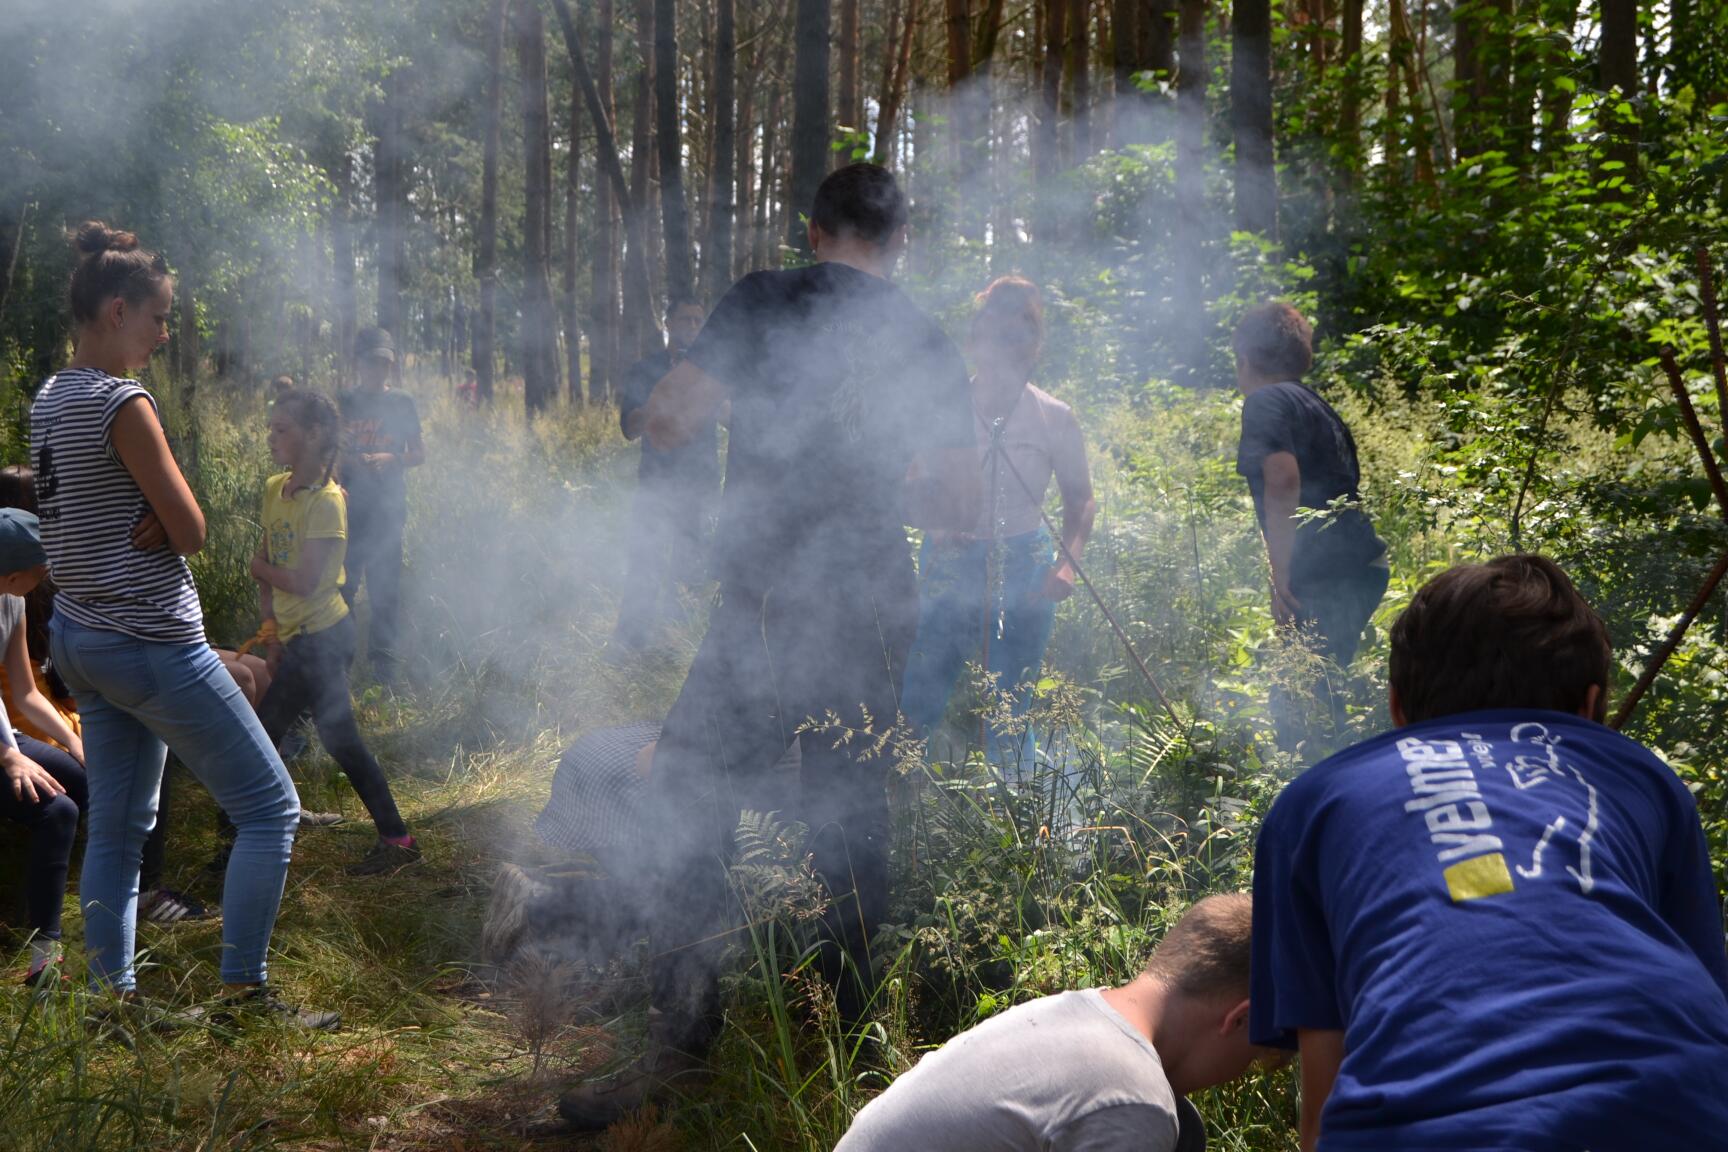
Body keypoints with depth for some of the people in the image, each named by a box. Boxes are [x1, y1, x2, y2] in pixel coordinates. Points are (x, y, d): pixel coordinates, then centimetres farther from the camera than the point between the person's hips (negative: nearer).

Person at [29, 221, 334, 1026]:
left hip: (80, 639, 10)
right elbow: (191, 531, -16)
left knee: (116, 827, 13)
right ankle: (245, 993, -2)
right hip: (150, 641, -10)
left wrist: (146, 524, -5)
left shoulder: (48, 402, 11)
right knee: (271, 807, -2)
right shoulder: (122, 404, -17)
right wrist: (159, 522, 2)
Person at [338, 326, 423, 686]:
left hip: (387, 507, 0)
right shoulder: (344, 404, 5)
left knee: (385, 585, 3)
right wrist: (336, 485, -13)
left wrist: (390, 459, -13)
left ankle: (383, 656, 13)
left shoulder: (402, 404, 5)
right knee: (343, 580, 2)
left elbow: (419, 454, 6)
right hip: (350, 506, 0)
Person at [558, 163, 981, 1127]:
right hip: (876, 615, 4)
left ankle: (681, 1047, -4)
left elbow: (668, 422, -9)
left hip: (766, 609, -4)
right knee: (854, 822, 14)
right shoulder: (927, 345, 7)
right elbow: (962, 506, 7)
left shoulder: (763, 304, -3)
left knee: (687, 811, 0)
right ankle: (847, 1035, 22)